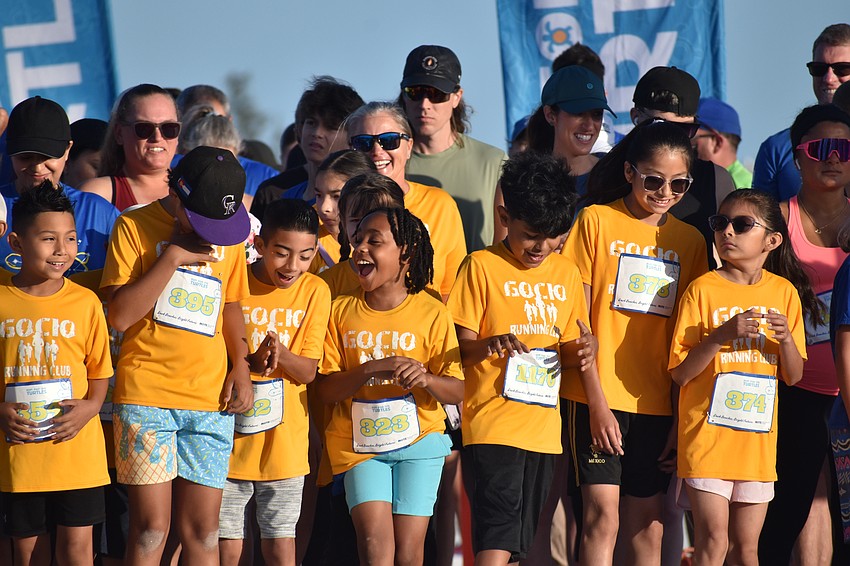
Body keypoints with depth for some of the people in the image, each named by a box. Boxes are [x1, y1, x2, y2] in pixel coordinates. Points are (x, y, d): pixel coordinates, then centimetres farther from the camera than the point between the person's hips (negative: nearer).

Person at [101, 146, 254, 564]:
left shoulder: (230, 235, 10)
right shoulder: (135, 227, -3)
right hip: (146, 395, -4)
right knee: (151, 526, -8)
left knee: (202, 529, 1)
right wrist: (172, 257, -14)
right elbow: (120, 316, -11)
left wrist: (240, 366, 9)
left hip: (211, 402, 4)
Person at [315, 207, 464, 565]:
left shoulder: (432, 313, -2)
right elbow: (325, 389, -3)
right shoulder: (342, 311, 2)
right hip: (359, 442, 1)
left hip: (418, 441, -1)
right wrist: (371, 369, -19)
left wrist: (427, 379, -23)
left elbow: (458, 391, -2)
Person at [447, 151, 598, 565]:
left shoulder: (566, 273, 13)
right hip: (493, 422, -6)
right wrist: (489, 346, -26)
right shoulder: (482, 267, -3)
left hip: (544, 425, 6)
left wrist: (581, 351, -5)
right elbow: (461, 347, -4)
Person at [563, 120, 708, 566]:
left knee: (647, 529, 5)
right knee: (602, 516, -12)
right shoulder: (597, 221, 0)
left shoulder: (690, 241, 10)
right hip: (599, 396, -3)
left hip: (657, 406, 3)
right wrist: (596, 400, -11)